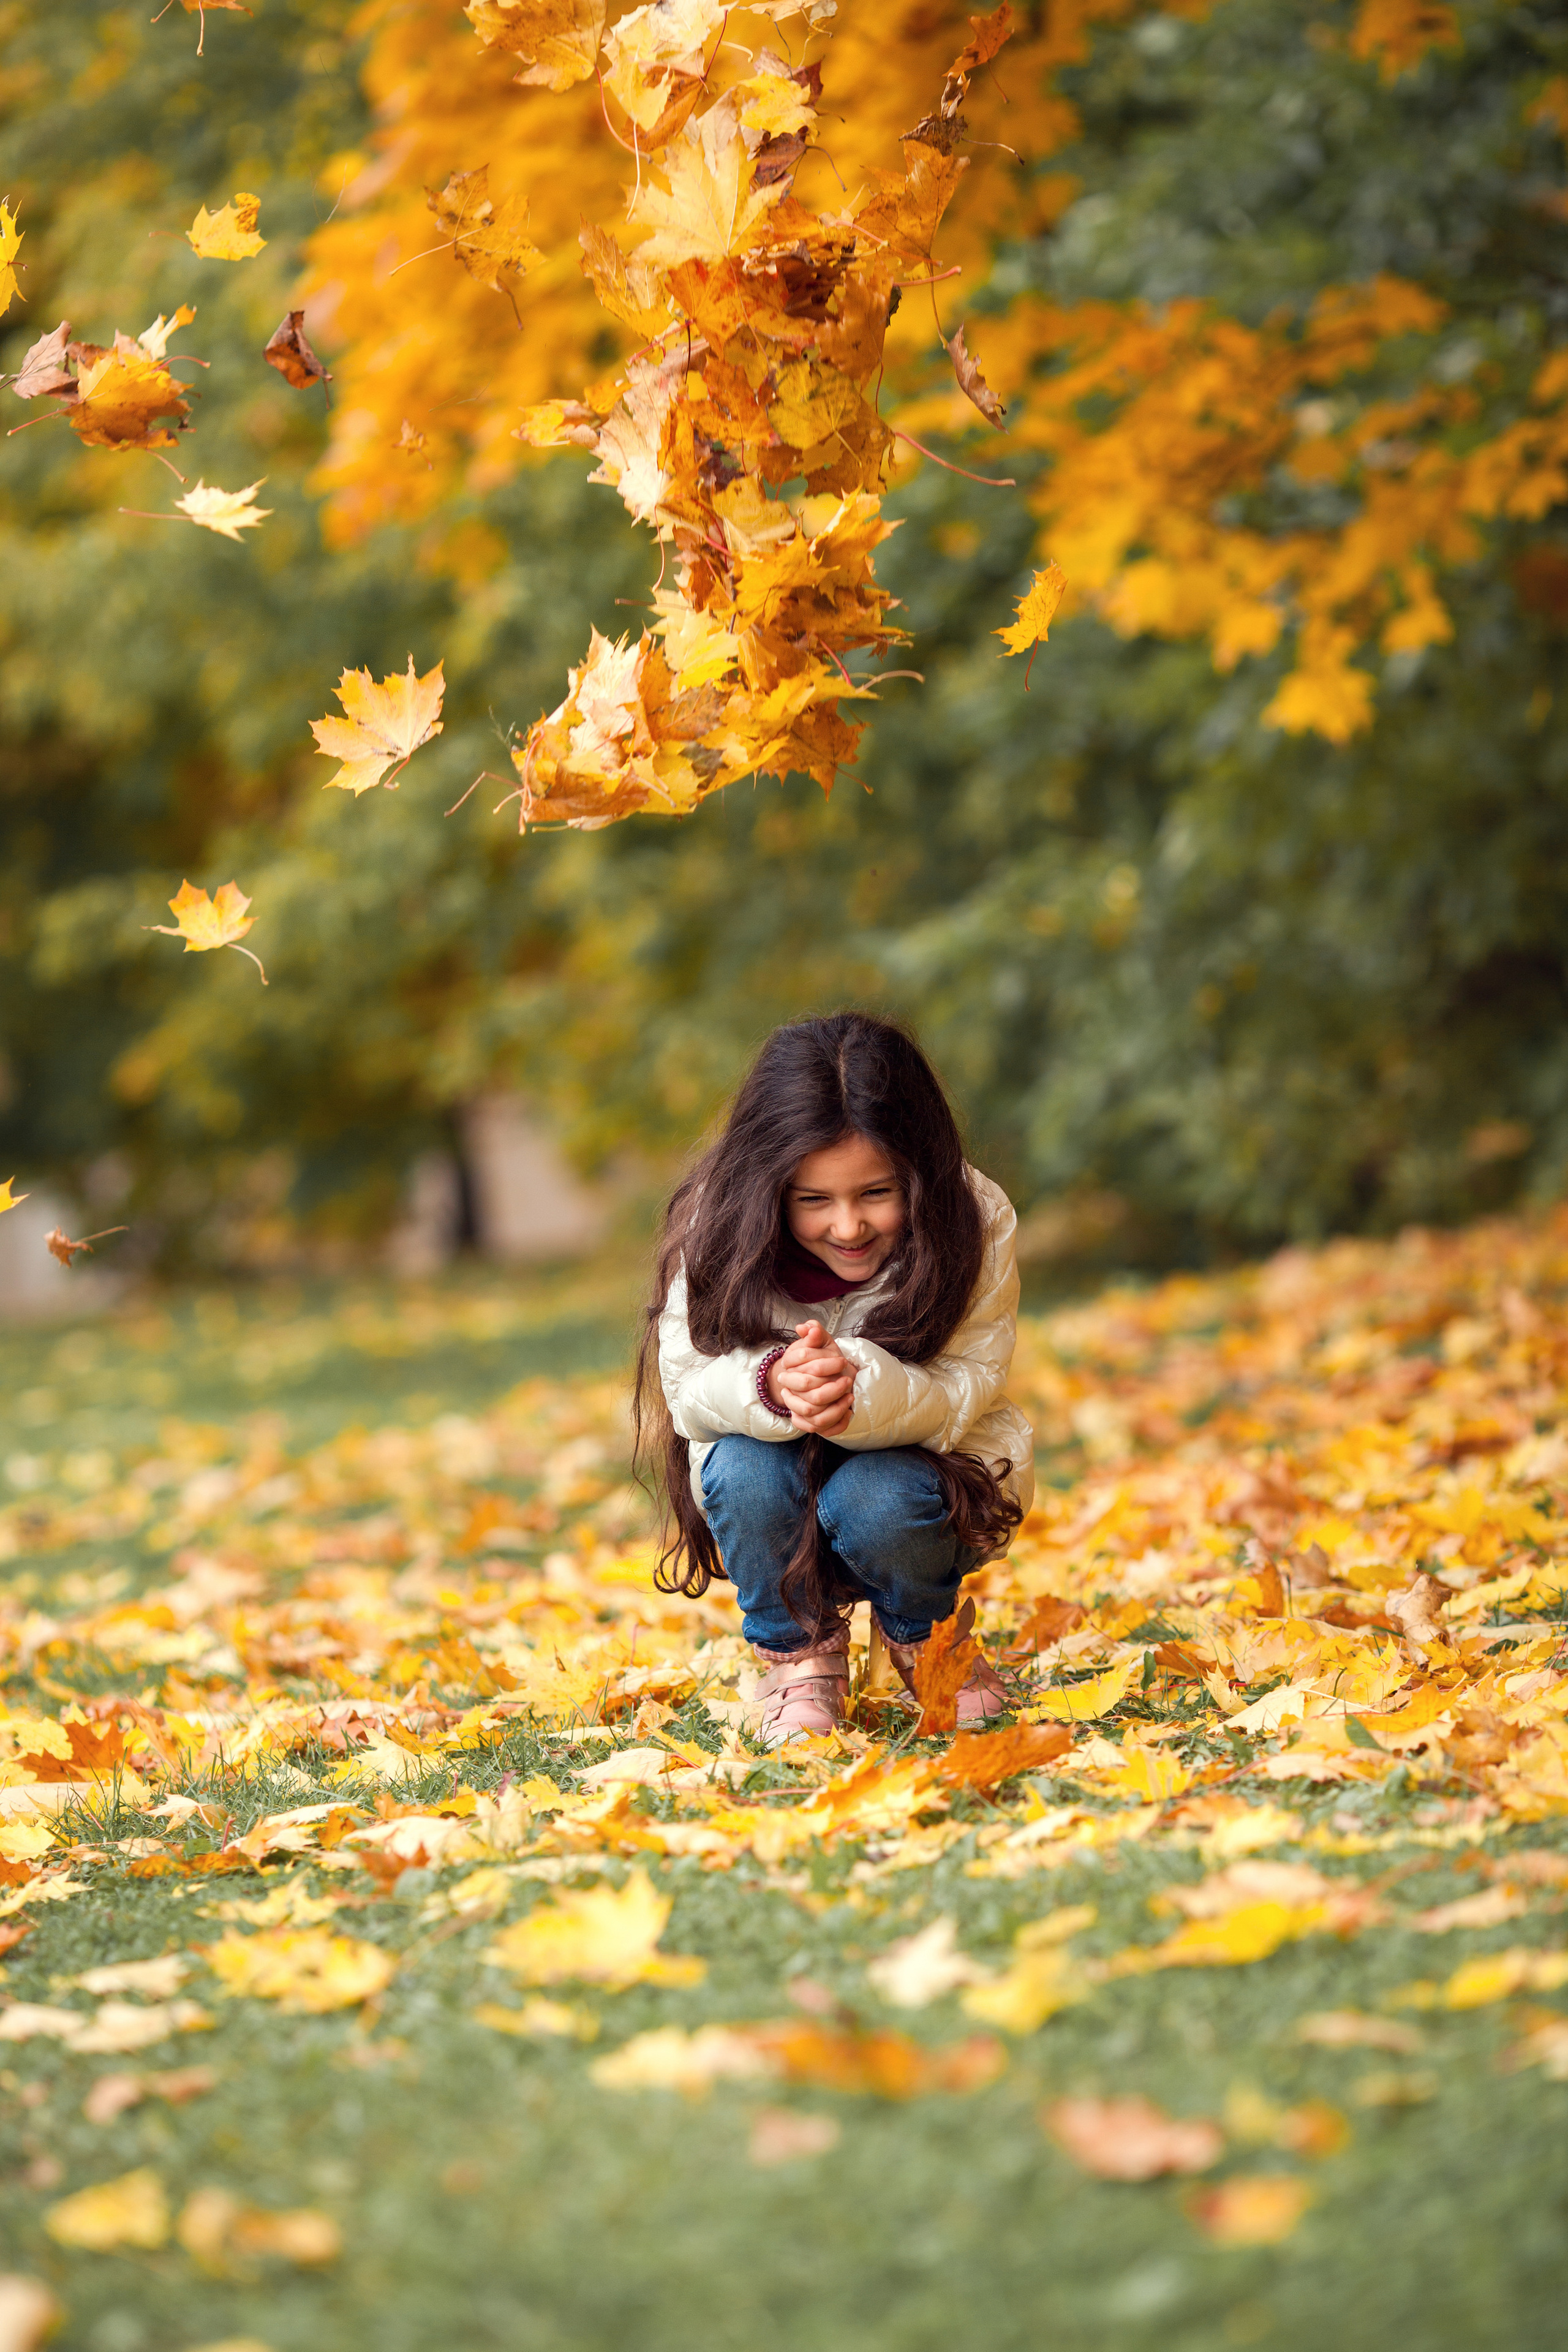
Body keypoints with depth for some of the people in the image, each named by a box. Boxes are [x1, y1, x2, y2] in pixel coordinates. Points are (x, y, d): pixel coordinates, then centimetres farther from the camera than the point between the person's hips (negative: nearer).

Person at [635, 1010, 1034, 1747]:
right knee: (742, 1467, -32)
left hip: (924, 1470, -1)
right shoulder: (717, 1232, -21)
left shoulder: (976, 1223, -22)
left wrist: (864, 1390, -46)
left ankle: (927, 1639, 4)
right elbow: (688, 1389, -20)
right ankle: (799, 1649, -2)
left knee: (875, 1500, -33)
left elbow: (970, 1385, -23)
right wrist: (771, 1386, -45)